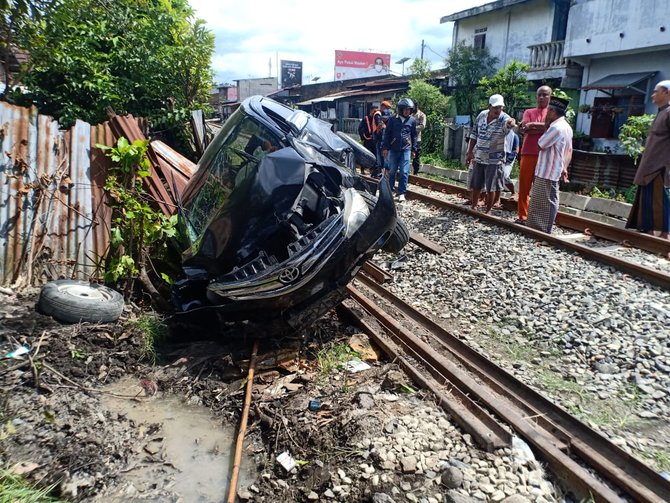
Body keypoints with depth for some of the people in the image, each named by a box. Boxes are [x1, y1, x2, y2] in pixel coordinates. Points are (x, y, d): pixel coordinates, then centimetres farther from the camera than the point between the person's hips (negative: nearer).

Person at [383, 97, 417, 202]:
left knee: (404, 172, -4)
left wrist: (414, 149, 11)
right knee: (392, 171, 10)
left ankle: (402, 193, 3)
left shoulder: (412, 120, 2)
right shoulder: (393, 119, -2)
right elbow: (387, 133, 3)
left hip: (406, 149, 0)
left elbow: (414, 135, 10)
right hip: (393, 149, 0)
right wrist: (385, 147, 1)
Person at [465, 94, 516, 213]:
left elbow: (509, 122, -41)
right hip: (478, 157, 4)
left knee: (491, 188, 2)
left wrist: (512, 122, -65)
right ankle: (473, 207, 31)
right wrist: (469, 152, 9)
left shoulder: (504, 118, -15)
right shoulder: (481, 115, -1)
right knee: (475, 185, 14)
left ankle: (487, 212, 15)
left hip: (494, 159, -4)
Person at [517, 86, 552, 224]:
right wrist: (542, 128, -8)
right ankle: (522, 216, 7)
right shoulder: (529, 112, 15)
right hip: (528, 154, 2)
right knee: (524, 186, 1)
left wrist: (531, 125, -8)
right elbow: (523, 129, -3)